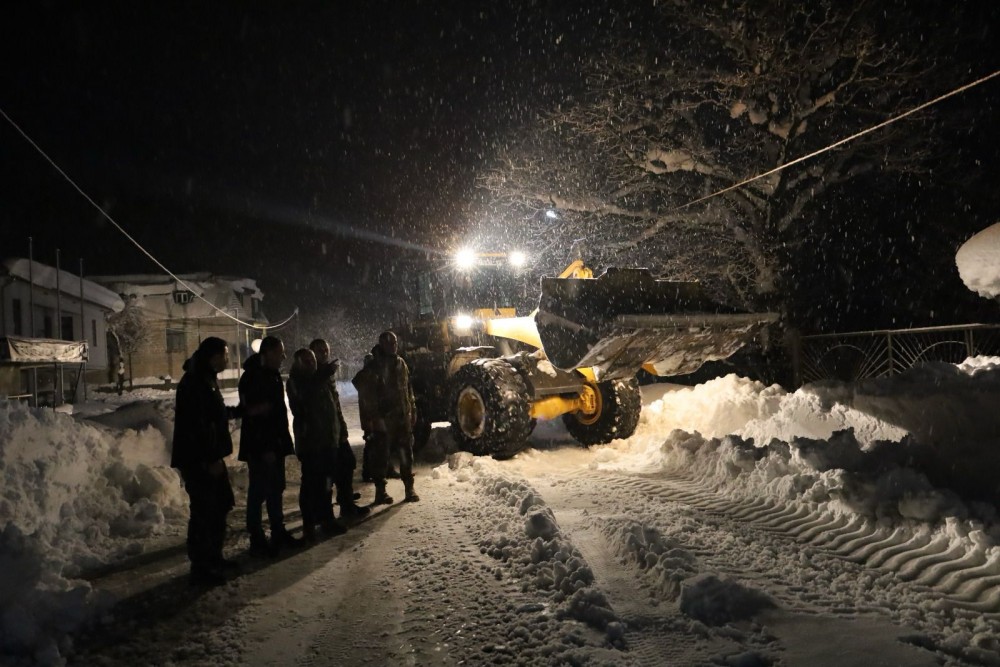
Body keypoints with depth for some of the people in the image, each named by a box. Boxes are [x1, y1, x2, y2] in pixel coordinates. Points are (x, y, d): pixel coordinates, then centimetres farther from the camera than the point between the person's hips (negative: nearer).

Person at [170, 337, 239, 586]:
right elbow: (196, 424, -23)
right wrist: (210, 459, -22)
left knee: (220, 504, 18)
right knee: (204, 511, -5)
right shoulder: (194, 382, -18)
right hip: (198, 460, -11)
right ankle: (200, 567, 5)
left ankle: (213, 557, 30)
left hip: (209, 457, 11)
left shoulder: (207, 379, 14)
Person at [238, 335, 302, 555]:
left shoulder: (273, 375, 12)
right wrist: (264, 448, -22)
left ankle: (278, 533, 27)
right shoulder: (252, 378, -16)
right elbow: (253, 413, -21)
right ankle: (257, 541, 8)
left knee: (276, 489, 16)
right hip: (259, 447, -9)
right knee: (259, 492, -1)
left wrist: (282, 441, 14)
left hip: (275, 444, 9)